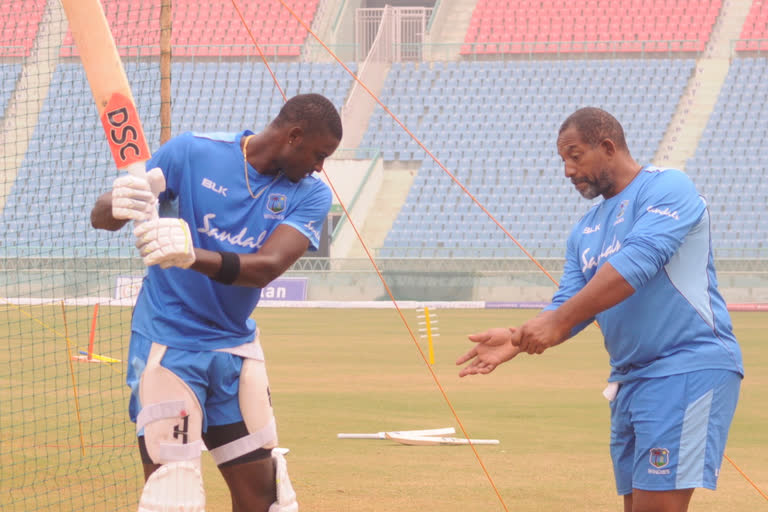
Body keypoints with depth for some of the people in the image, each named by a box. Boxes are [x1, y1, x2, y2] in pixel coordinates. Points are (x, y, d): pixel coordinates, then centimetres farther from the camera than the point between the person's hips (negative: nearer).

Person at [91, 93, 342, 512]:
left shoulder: (309, 194, -2)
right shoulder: (191, 152, -9)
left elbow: (266, 268, -20)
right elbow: (100, 217, -10)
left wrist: (194, 257, -39)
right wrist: (119, 204, -36)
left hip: (237, 346, 4)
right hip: (167, 345, -4)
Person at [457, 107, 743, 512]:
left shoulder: (665, 188, -9)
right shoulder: (585, 232, 18)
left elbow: (637, 262, -23)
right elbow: (570, 306, 13)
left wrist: (557, 322, -28)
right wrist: (518, 340, -9)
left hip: (687, 370, -9)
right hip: (630, 382, 9)